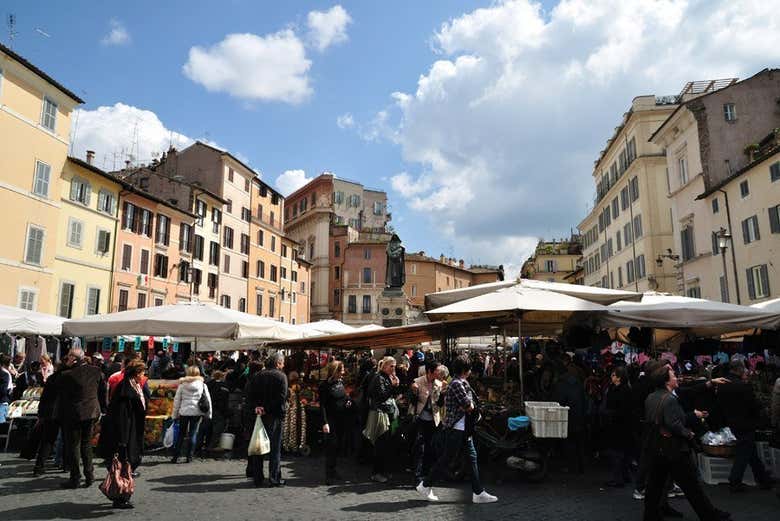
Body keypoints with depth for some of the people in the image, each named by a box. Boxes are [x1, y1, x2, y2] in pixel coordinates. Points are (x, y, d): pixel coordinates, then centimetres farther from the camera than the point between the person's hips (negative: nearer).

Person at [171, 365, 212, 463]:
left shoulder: (182, 384, 1)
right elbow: (208, 399, 3)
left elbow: (176, 400, 3)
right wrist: (209, 413, 10)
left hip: (184, 412, 0)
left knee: (181, 434, 11)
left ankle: (175, 457, 11)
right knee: (193, 434, 6)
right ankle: (189, 457, 6)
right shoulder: (202, 384, 2)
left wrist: (175, 414, 9)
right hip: (197, 412, 0)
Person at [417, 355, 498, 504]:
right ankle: (425, 486, 11)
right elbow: (469, 406, -19)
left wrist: (466, 406, -5)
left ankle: (478, 493, 13)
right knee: (447, 458, -1)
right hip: (456, 428, -10)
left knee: (472, 457, 9)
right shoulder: (457, 384, -18)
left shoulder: (462, 383, 14)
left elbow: (471, 406, 15)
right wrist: (468, 406, 2)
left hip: (464, 428, 10)